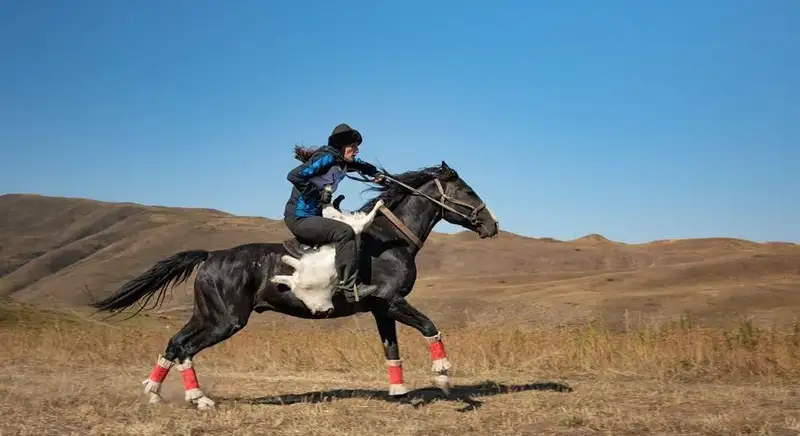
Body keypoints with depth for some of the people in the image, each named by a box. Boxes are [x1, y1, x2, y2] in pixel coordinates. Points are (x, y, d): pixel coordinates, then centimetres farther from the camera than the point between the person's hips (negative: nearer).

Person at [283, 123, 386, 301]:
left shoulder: (342, 162, 11)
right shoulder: (326, 158, -15)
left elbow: (362, 165, 33)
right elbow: (294, 175, -25)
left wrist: (376, 173, 19)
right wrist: (317, 193, -20)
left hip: (311, 217, 10)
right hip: (299, 218, -10)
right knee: (344, 232, -23)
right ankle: (350, 286, -24)